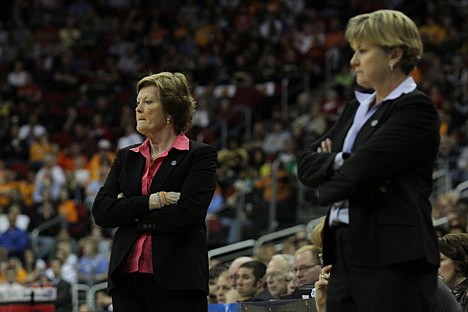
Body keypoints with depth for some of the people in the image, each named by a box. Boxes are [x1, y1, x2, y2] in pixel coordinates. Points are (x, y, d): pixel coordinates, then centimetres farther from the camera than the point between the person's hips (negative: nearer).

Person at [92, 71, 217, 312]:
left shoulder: (200, 155, 1)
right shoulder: (126, 157, 17)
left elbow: (187, 214, -13)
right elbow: (101, 211, 5)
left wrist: (131, 215, -3)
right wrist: (152, 201, -8)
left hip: (178, 282, -5)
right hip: (127, 279, 5)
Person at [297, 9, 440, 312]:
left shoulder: (416, 108, -7)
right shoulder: (357, 108, 20)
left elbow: (359, 170, -16)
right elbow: (307, 164, 11)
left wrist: (328, 187, 3)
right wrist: (343, 163, -9)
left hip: (393, 259, -8)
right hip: (346, 255, 8)